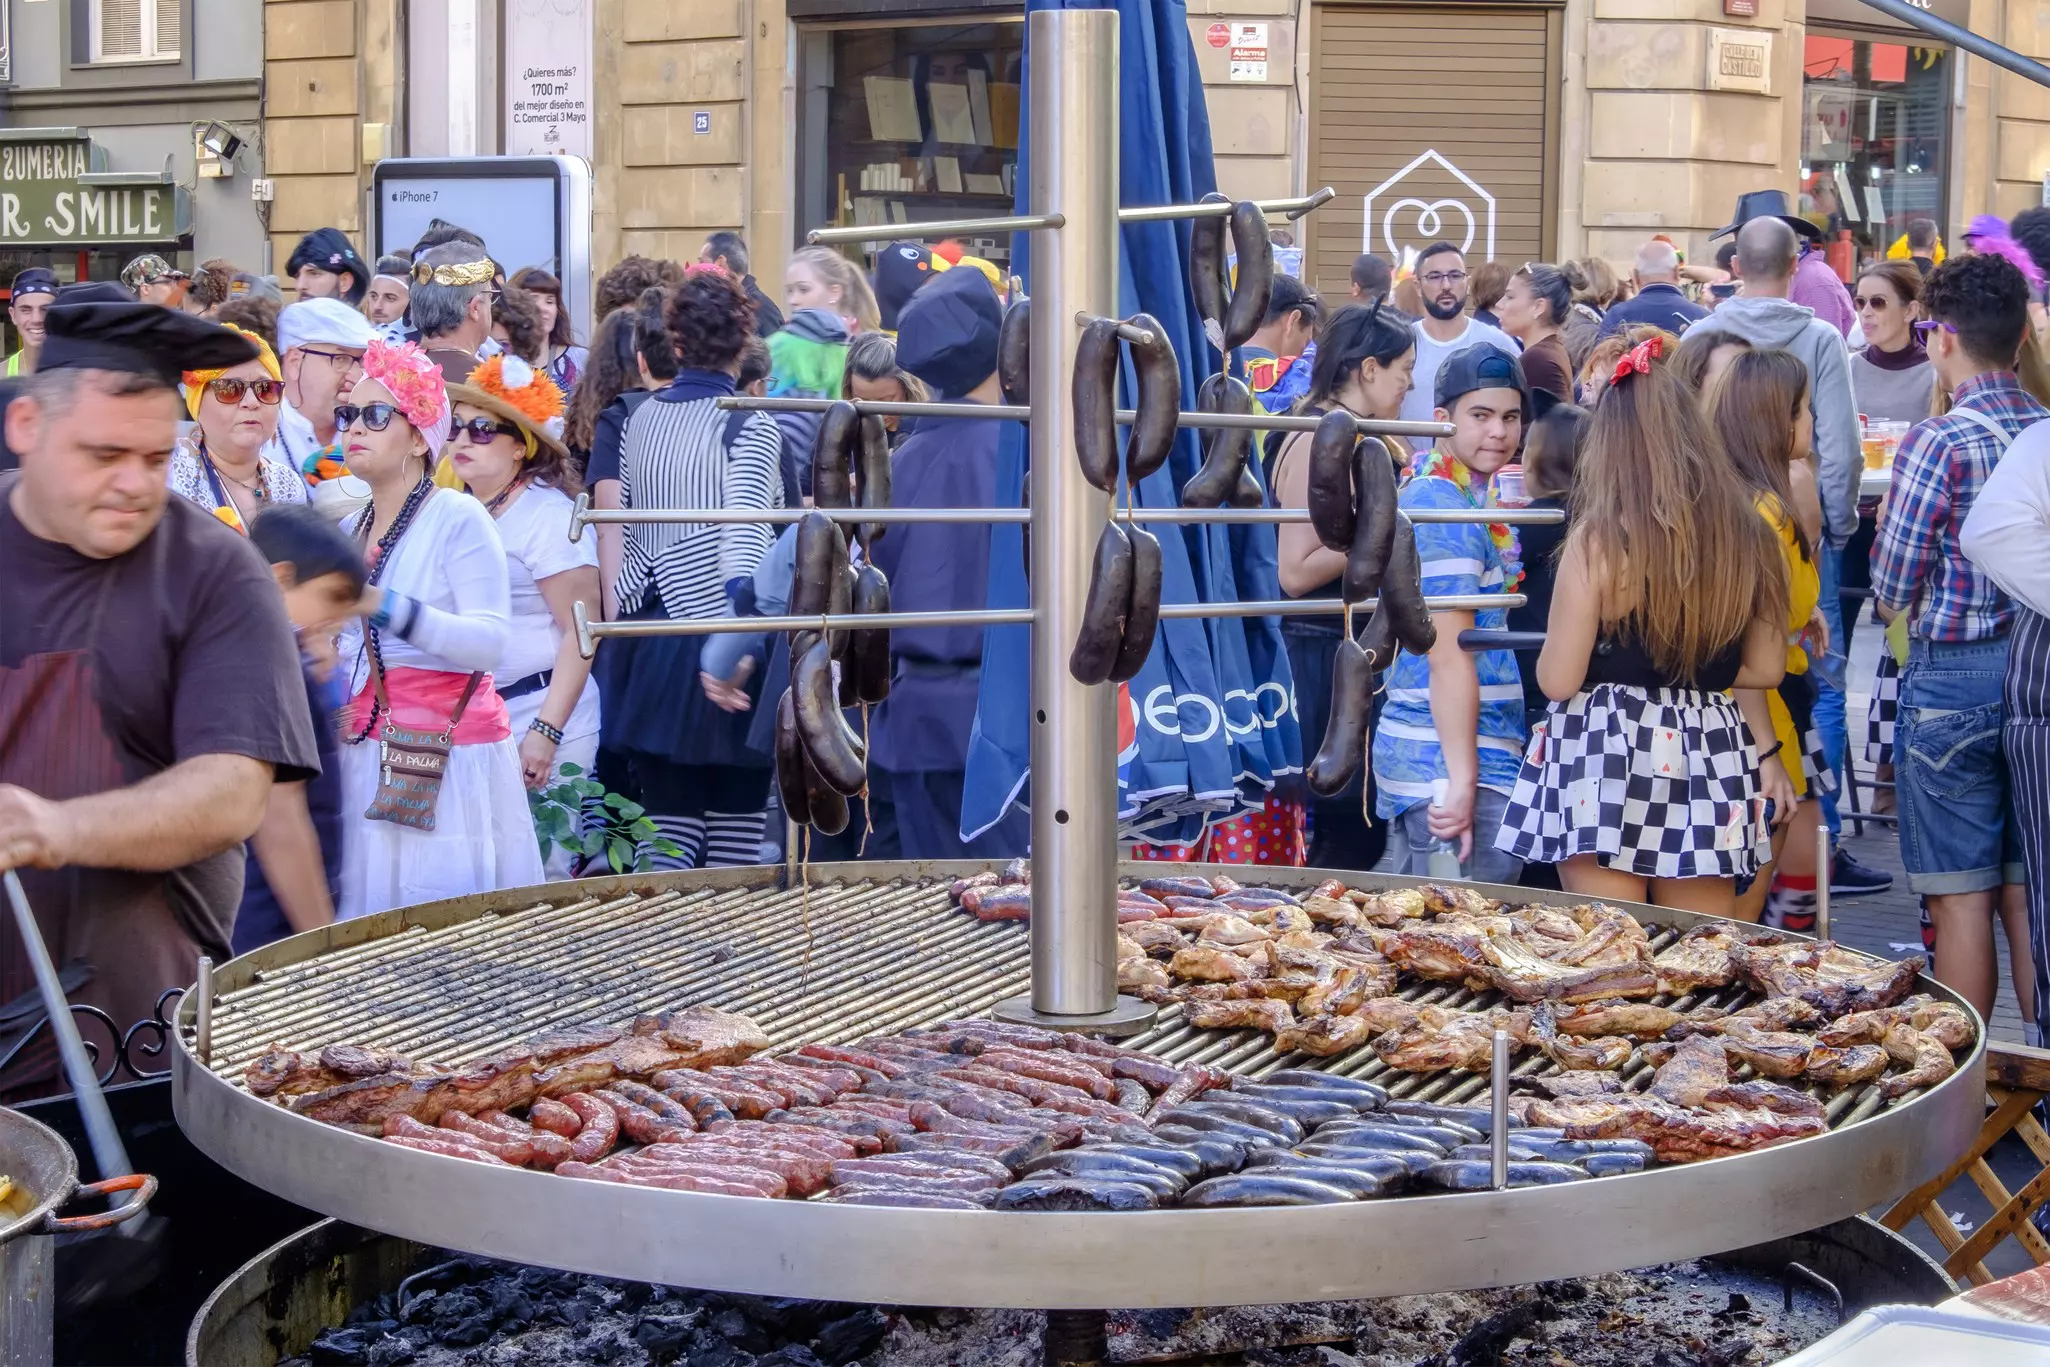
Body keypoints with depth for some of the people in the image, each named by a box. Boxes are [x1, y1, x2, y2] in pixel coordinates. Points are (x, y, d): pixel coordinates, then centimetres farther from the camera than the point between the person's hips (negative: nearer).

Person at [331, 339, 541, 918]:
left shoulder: (459, 517, -8)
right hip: (363, 761, 6)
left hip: (449, 762, -6)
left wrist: (384, 606, -29)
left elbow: (489, 643, -20)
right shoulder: (351, 529, 13)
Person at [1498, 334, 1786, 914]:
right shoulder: (1746, 535, 0)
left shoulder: (1600, 539, -13)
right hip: (1708, 763, 4)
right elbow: (1765, 667, 10)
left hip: (1605, 758, -4)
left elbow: (1558, 679, -10)